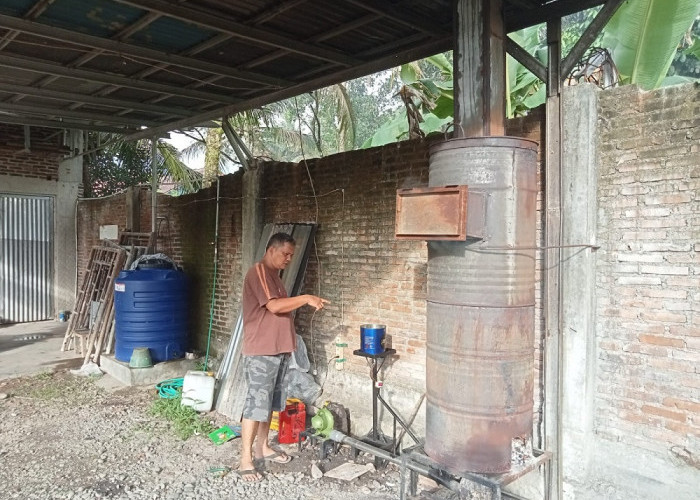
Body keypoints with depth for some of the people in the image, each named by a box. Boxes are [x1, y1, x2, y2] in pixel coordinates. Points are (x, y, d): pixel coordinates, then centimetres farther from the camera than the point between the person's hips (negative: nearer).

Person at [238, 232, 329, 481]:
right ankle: (245, 460, 3)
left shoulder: (273, 274, 17)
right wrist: (306, 298, -22)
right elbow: (274, 306, -24)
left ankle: (262, 447, 30)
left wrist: (306, 302, 10)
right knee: (256, 403, -5)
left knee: (270, 402, 17)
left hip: (278, 349, 10)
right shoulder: (258, 272, -15)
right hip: (260, 352, -10)